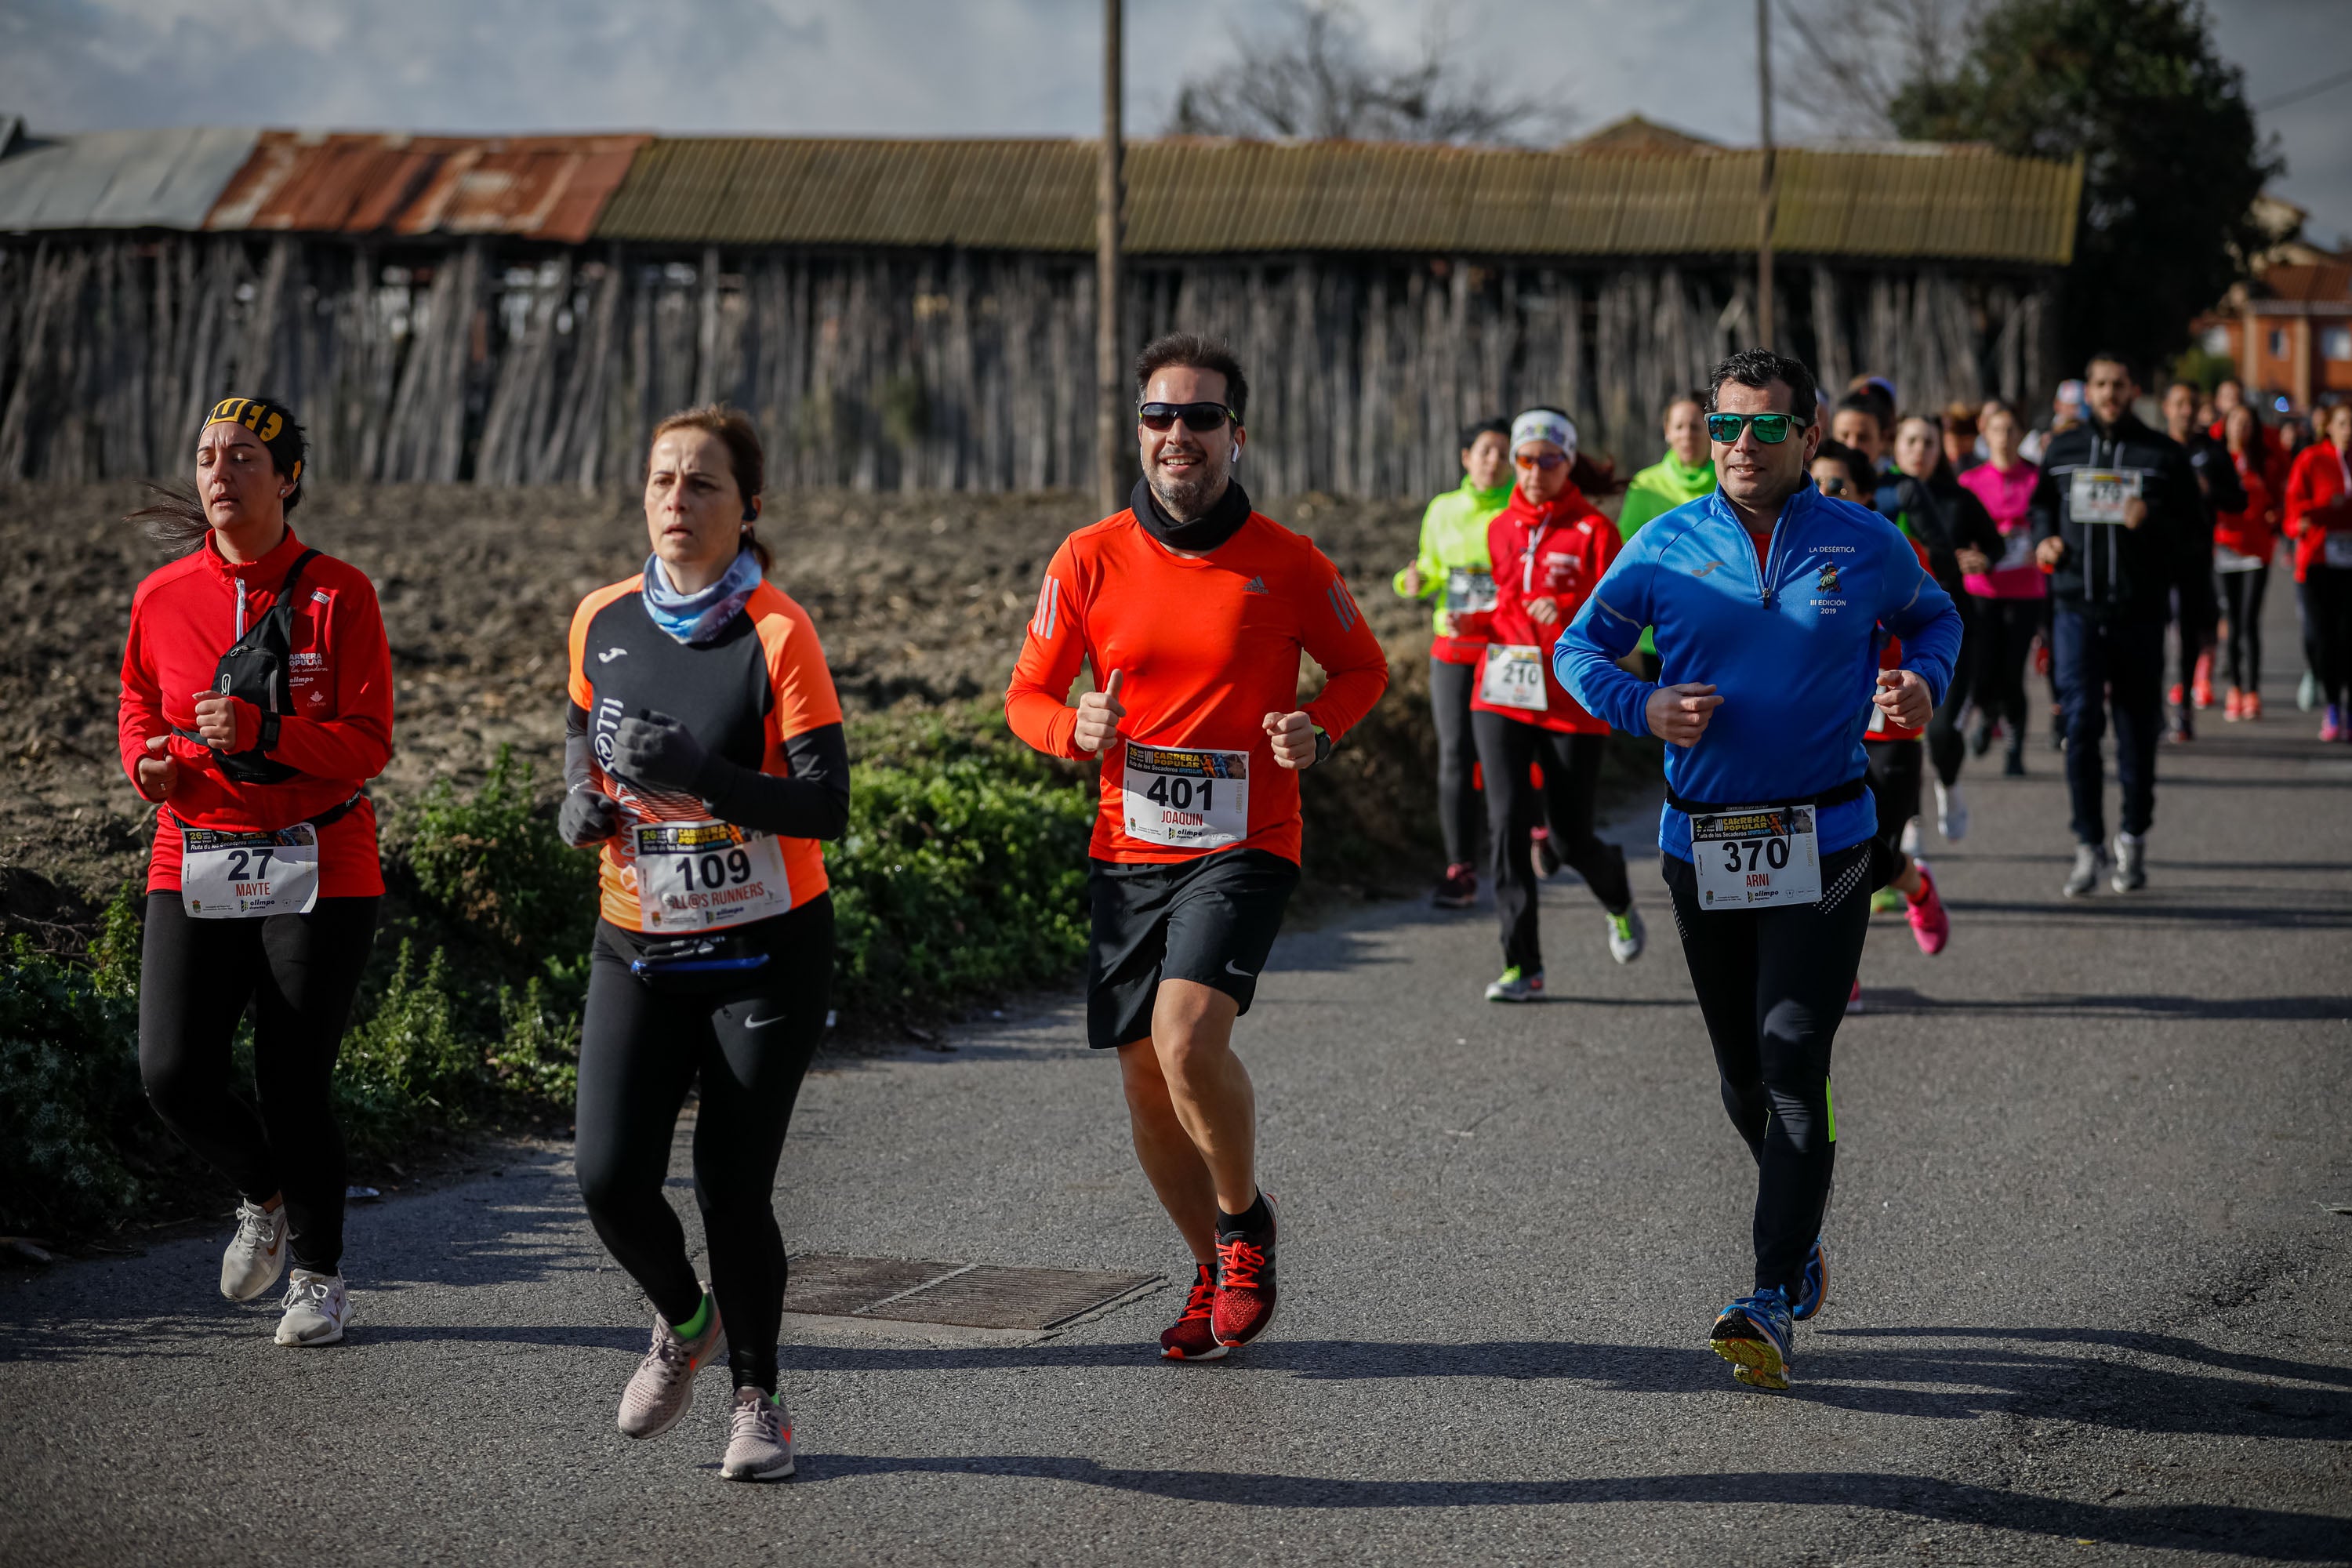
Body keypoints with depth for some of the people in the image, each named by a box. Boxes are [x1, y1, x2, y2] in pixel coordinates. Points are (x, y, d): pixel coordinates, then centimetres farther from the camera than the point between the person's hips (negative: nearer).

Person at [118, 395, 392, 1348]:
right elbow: (139, 712, 16)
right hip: (193, 866, 3)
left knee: (294, 1086, -2)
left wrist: (262, 734, -24)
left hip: (319, 873, -3)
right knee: (173, 1075, -10)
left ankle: (318, 1271, 21)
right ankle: (262, 1196, 22)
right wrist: (147, 761, -7)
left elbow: (369, 743, -8)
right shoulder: (161, 599, 6)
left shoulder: (339, 593, -4)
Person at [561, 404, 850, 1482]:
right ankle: (683, 1321, 25)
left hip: (767, 950, -4)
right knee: (609, 1178, -8)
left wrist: (702, 777, -31)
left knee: (733, 1190, -2)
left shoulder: (779, 634, -13)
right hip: (637, 947, 4)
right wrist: (582, 801, -2)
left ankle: (758, 1401, 21)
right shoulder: (602, 620, 1)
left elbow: (825, 806, -18)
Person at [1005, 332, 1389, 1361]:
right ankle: (1216, 1273, 30)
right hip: (1130, 852, 4)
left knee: (1188, 1039, -24)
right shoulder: (1089, 560, 1)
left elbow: (1363, 668, 11)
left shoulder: (1288, 564, -4)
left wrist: (1318, 730, -10)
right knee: (1146, 1085, 7)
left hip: (1244, 849, -3)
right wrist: (1077, 730, -15)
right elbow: (1027, 696, 8)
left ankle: (1246, 1224, 4)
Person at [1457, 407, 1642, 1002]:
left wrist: (1566, 616, -24)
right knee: (1508, 823, -10)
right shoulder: (1501, 529, 11)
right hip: (1503, 698, 3)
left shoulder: (1593, 530, -4)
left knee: (1571, 838, 3)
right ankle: (1523, 967, -6)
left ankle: (1619, 902, 39)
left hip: (1573, 702, -3)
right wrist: (1475, 622, 8)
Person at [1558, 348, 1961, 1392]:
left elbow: (1933, 617, 19)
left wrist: (1923, 683, -3)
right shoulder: (1668, 546, 2)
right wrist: (1642, 706, -11)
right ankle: (1801, 1238, 37)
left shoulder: (1865, 546, 1)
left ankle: (1774, 1303, -14)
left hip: (1824, 845, -2)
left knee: (1793, 1060, -15)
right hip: (1702, 845, 3)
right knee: (1744, 1076, 12)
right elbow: (1577, 647, 8)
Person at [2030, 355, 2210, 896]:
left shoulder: (2163, 456, 3)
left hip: (2139, 612, -1)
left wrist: (2153, 521, -17)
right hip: (2076, 609, 1)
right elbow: (2041, 506, 26)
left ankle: (2133, 839, 22)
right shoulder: (2062, 451, 10)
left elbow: (2194, 532, 1)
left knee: (2137, 730, 5)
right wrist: (2044, 540, 6)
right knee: (2081, 721, -11)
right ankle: (2089, 844, -4)